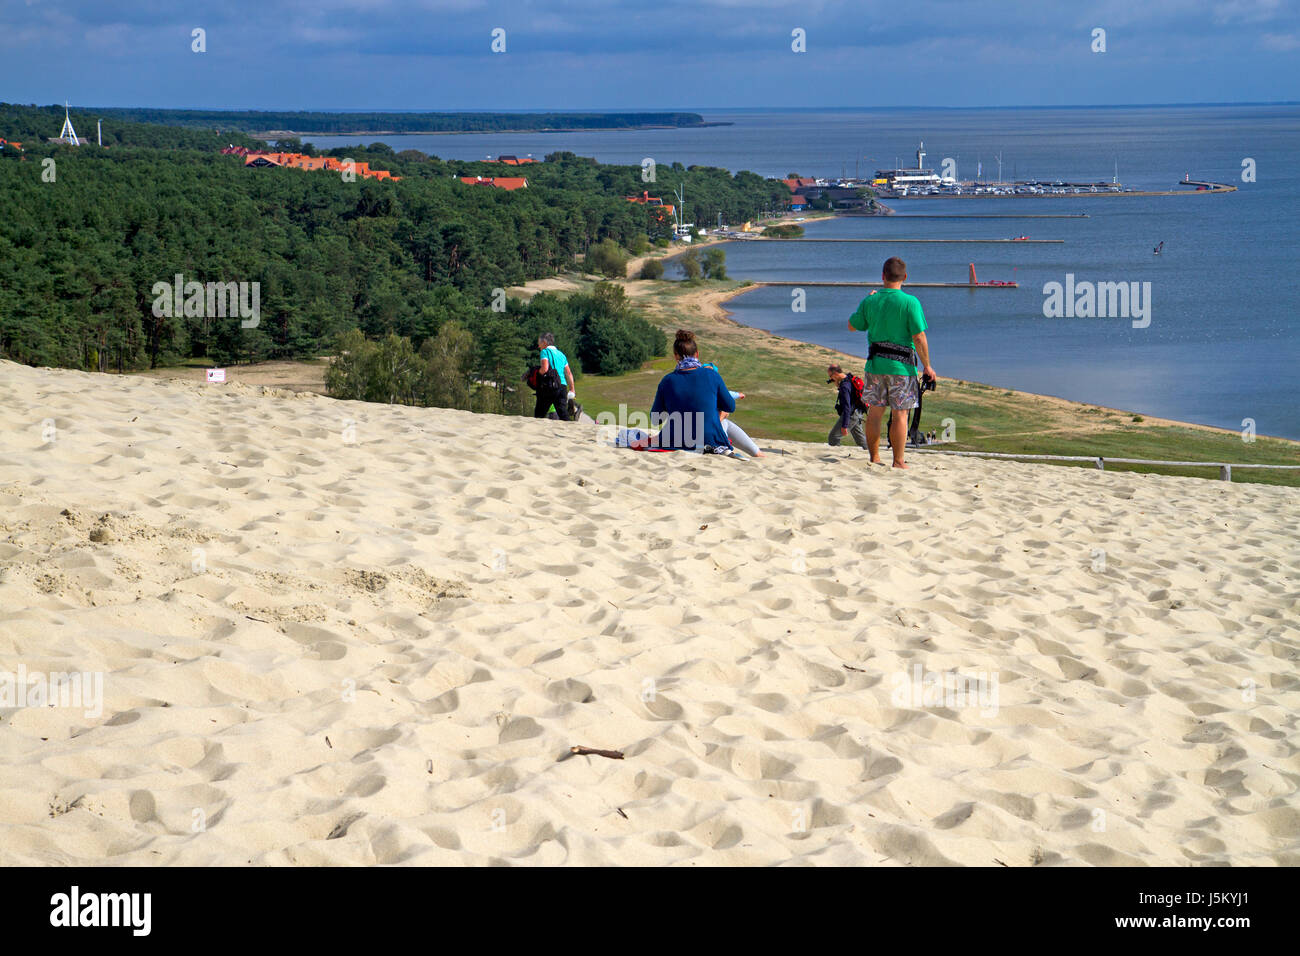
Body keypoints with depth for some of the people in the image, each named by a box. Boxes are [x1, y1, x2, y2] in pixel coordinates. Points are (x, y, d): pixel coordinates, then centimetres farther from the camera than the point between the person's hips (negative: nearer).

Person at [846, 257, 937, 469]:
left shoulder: (870, 301, -1)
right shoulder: (910, 302, -11)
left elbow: (852, 326, 13)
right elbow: (919, 338, -12)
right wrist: (927, 366, -3)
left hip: (875, 364, 3)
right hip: (902, 364, -3)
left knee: (875, 412, 12)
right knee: (900, 414, 1)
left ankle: (874, 458, 18)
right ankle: (898, 461, 2)